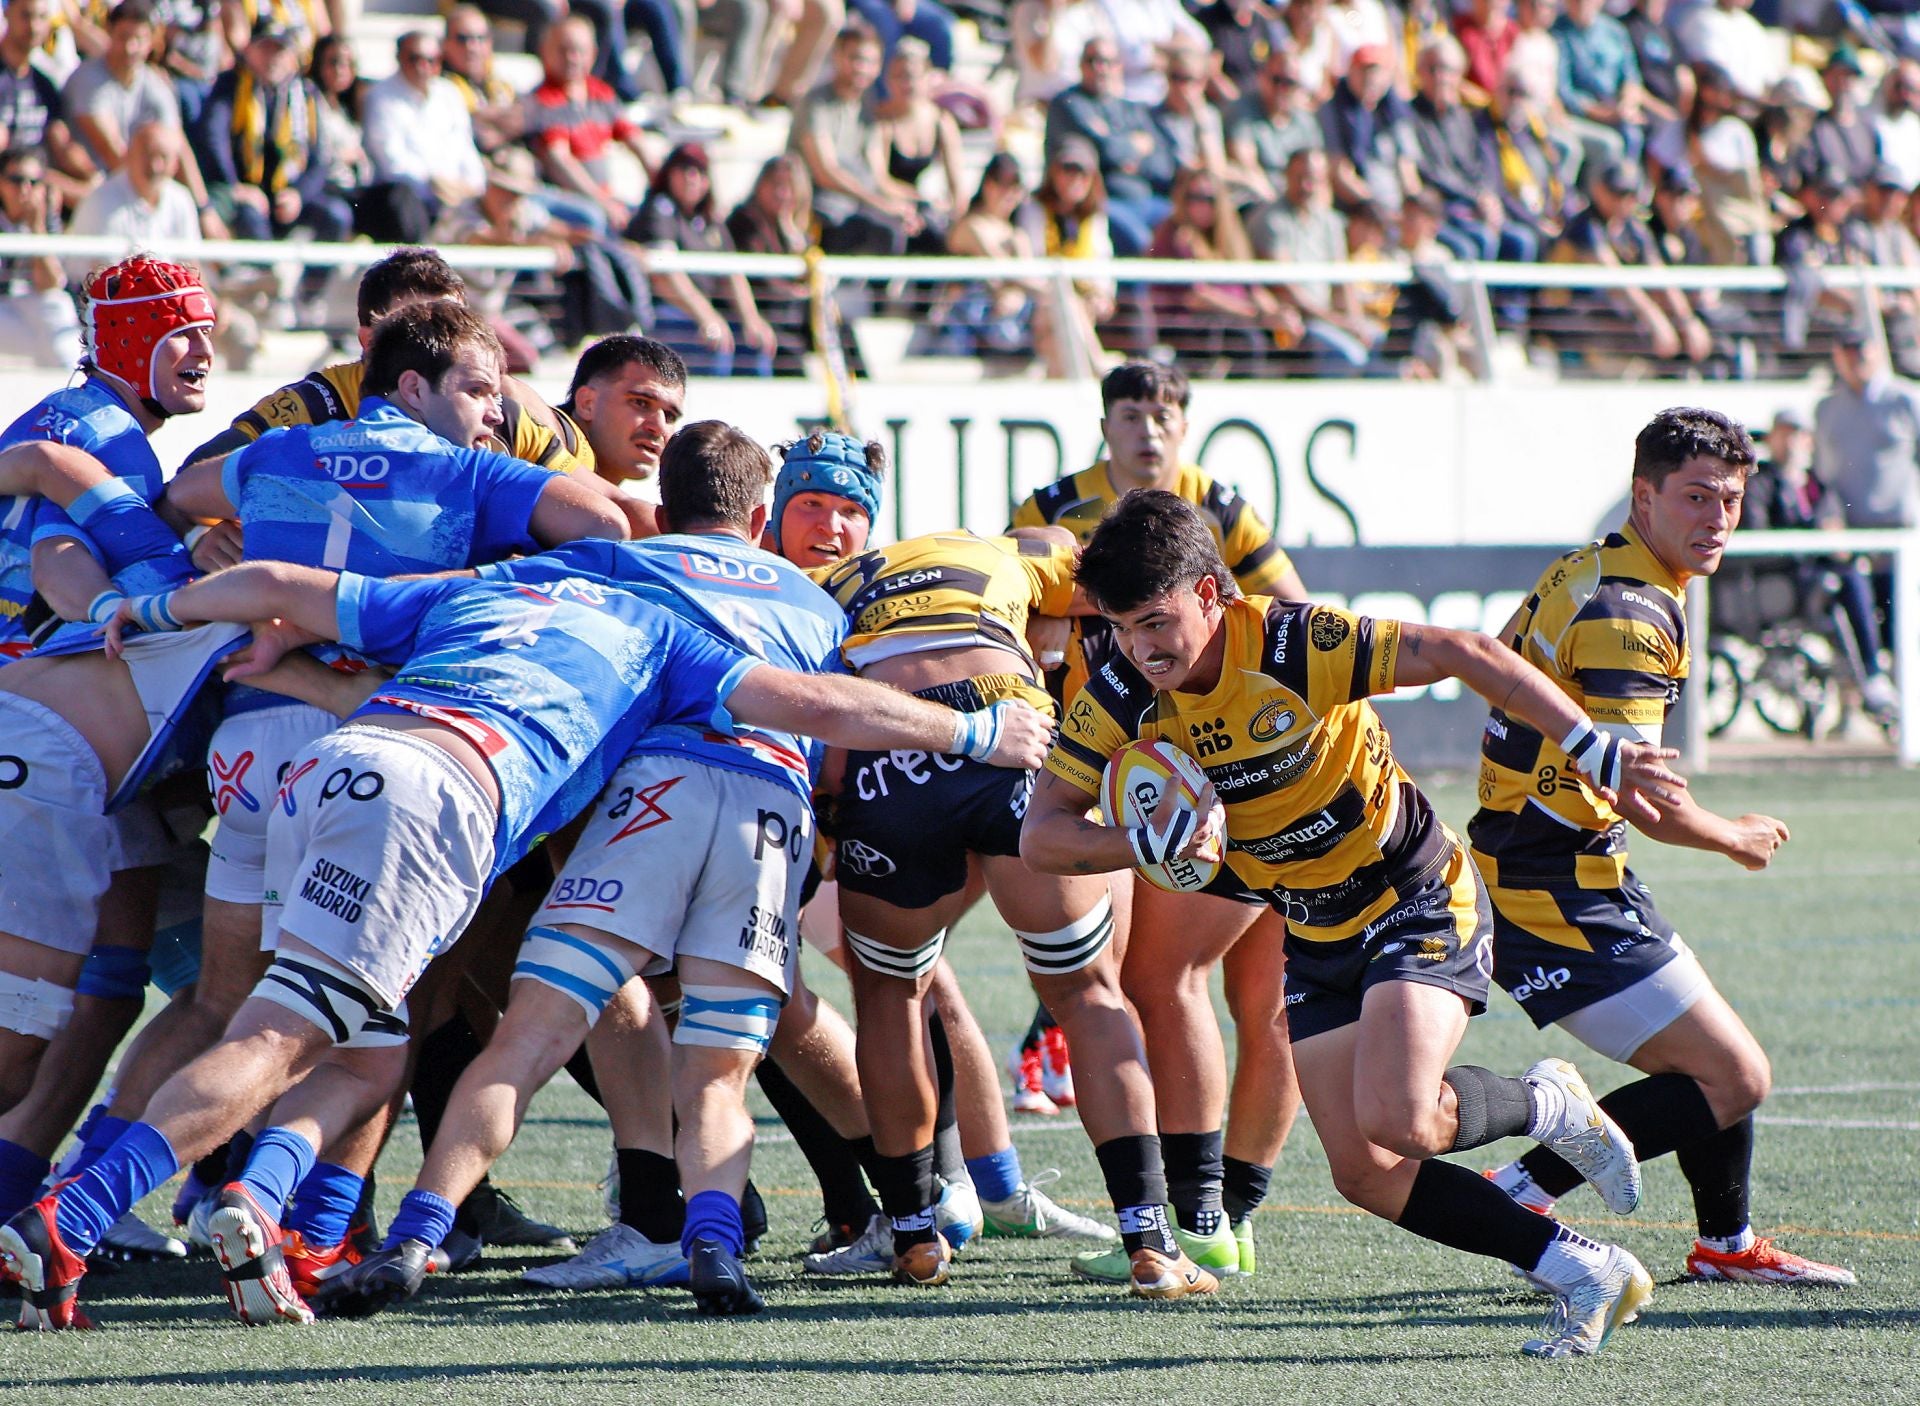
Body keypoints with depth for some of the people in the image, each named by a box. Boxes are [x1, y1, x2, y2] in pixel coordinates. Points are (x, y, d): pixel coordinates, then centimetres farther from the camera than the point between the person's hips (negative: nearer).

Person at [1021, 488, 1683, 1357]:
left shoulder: (1294, 644, -26)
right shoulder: (1122, 694, -11)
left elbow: (1464, 655, -26)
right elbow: (1042, 837, -9)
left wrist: (1592, 748, -32)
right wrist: (1152, 840, -28)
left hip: (1416, 900, -6)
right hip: (1313, 939, 6)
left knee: (1396, 1120, -26)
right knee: (1366, 1175, -4)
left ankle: (1546, 1108, 6)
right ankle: (1584, 1275, 6)